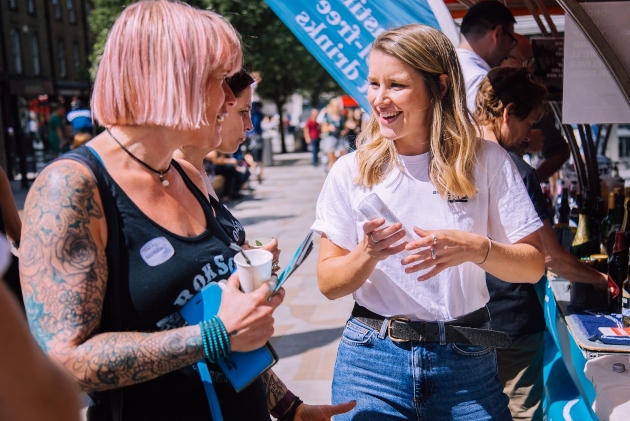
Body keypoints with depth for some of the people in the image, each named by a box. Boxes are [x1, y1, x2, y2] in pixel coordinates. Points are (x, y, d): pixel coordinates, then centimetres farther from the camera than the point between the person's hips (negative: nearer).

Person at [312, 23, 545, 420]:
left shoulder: (486, 161, -4)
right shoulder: (351, 171, -3)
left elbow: (533, 265, -3)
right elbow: (329, 283, -2)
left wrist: (475, 248, -21)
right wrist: (367, 254, -21)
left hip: (467, 362, 0)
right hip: (372, 359, 1)